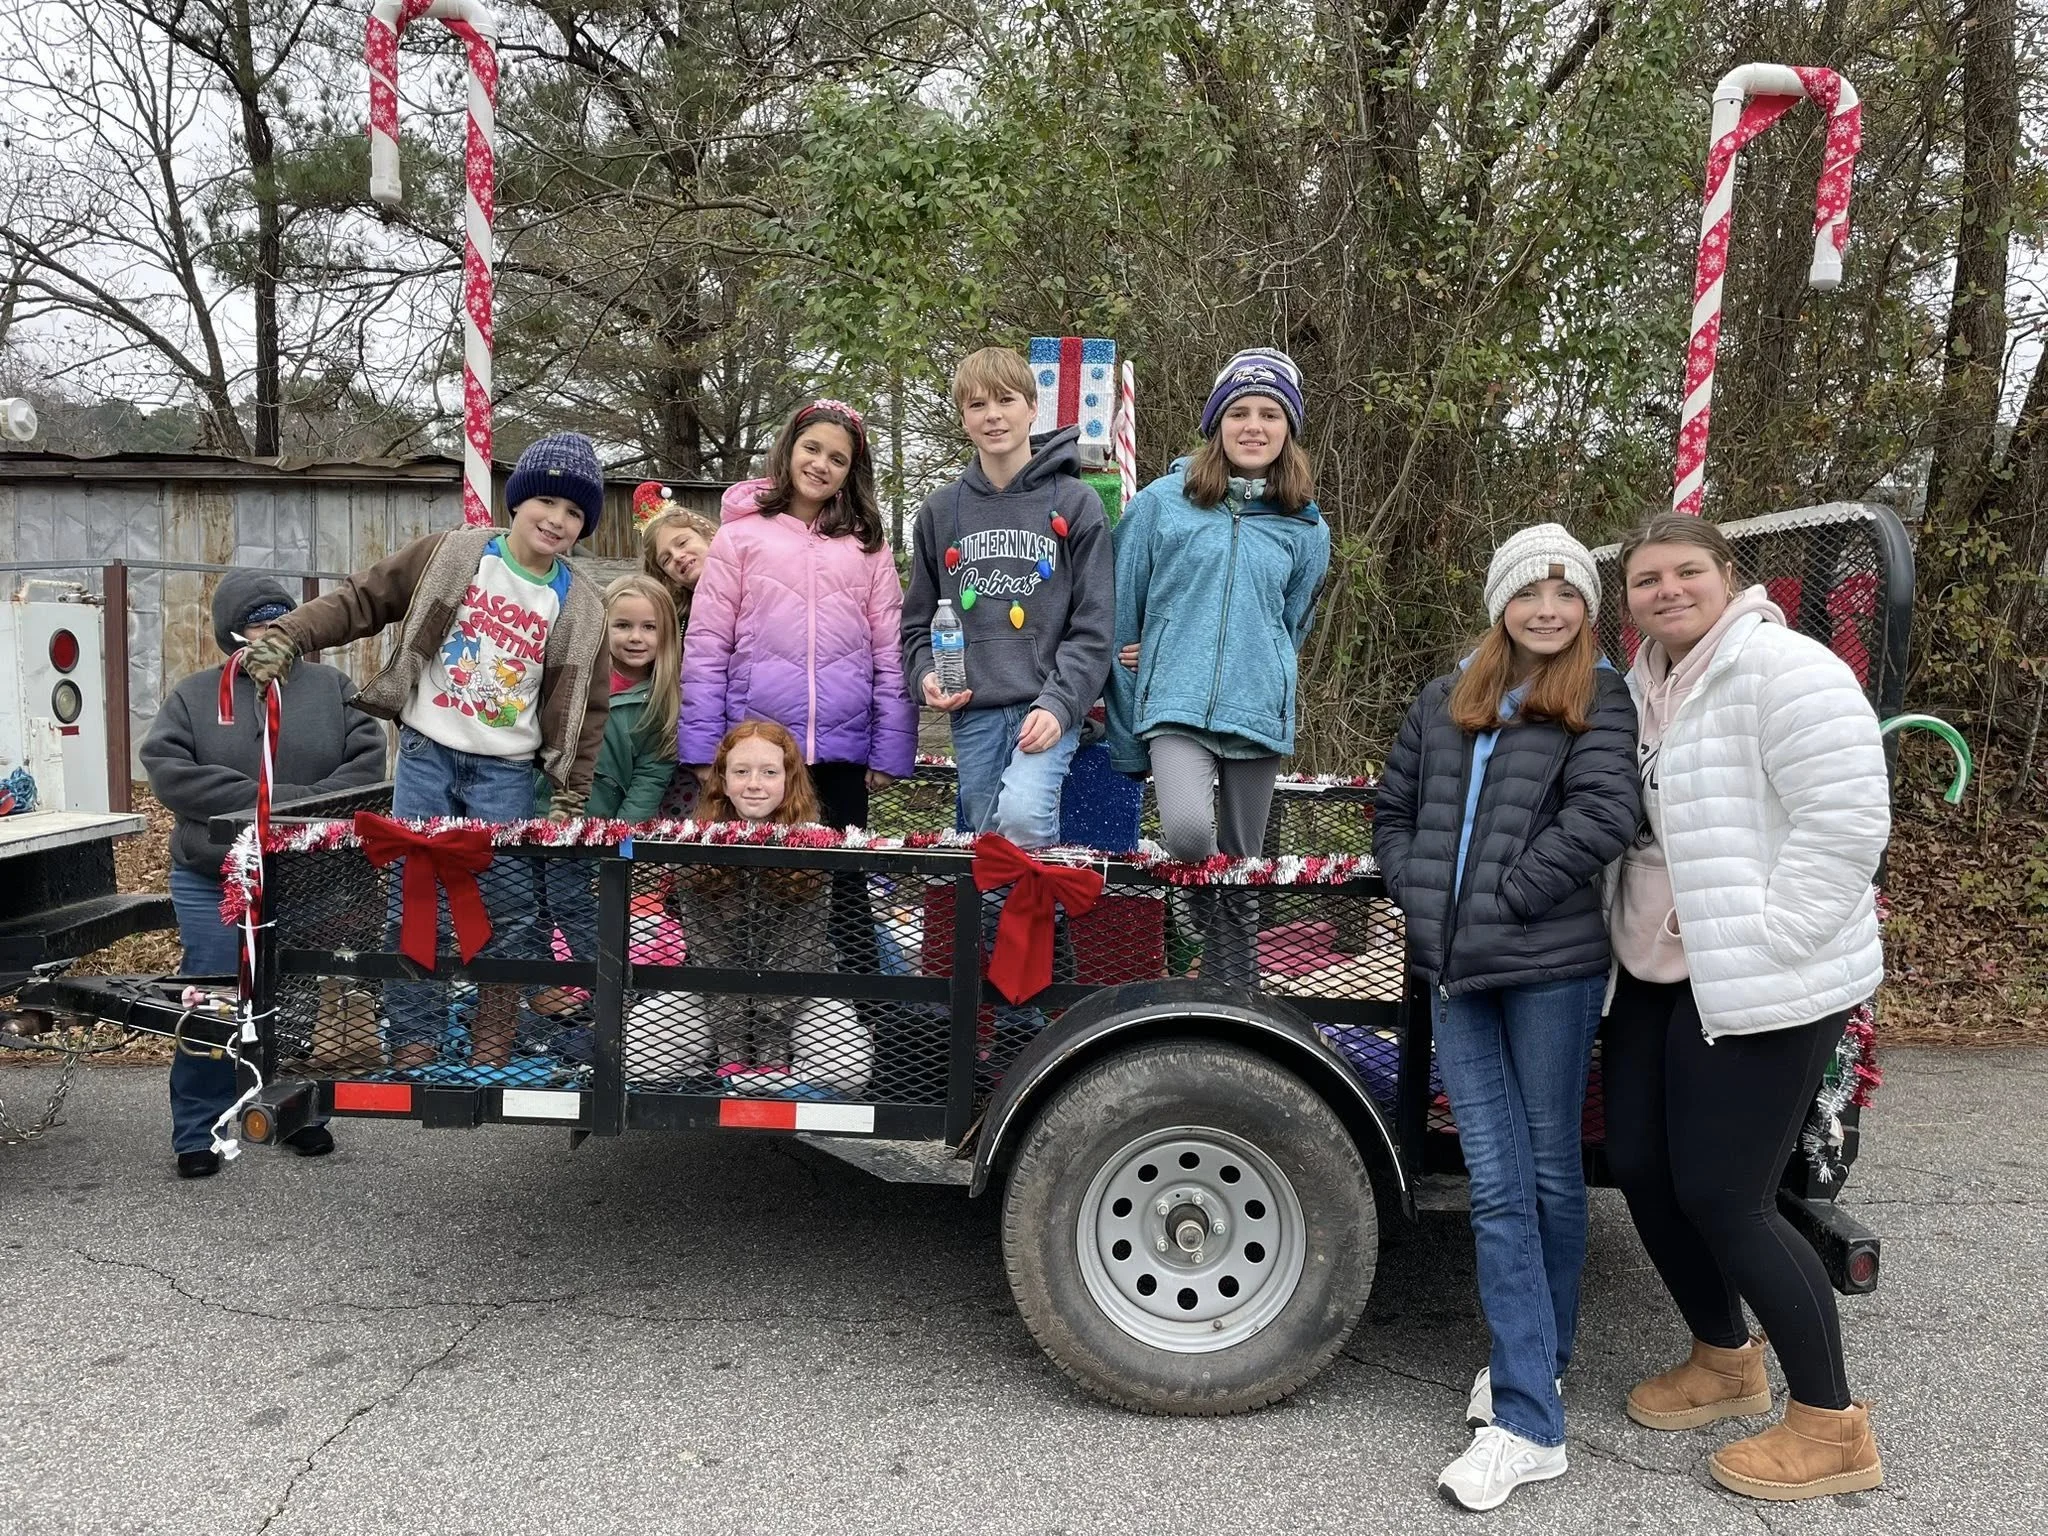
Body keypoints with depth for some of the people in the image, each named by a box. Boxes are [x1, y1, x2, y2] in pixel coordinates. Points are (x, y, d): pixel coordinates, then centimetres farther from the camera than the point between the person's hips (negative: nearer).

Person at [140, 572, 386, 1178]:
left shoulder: (331, 687, 5)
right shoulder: (193, 696, 4)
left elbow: (366, 760, -5)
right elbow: (168, 769, -9)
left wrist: (309, 805, -20)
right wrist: (263, 799, -19)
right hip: (215, 883, -1)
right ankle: (197, 1134, 14)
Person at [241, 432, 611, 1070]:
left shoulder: (581, 608, 3)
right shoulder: (450, 556, 1)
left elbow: (586, 709, 6)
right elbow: (362, 599, 4)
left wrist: (569, 797, 1)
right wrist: (288, 634, -8)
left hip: (506, 773, 1)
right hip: (426, 755, 0)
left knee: (510, 909, -1)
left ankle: (492, 1044, 15)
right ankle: (413, 1045, 11)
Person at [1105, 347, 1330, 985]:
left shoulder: (1306, 530, 8)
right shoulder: (1161, 502, 1)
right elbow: (1122, 618, 5)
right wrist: (1126, 741, 7)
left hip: (1259, 711, 3)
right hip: (1176, 705, -3)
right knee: (1187, 831, -28)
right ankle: (1204, 909, 5)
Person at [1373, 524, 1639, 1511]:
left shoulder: (1599, 702, 0)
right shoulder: (1444, 703, 13)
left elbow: (1602, 817, -14)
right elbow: (1394, 810, 18)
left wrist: (1506, 898, -14)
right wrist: (1420, 897, 4)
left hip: (1550, 968, -3)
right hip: (1453, 970, 4)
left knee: (1548, 1173, 10)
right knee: (1498, 1186, 3)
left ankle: (1534, 1362, 27)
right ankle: (1528, 1423, 9)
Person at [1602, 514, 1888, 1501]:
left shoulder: (1786, 670, -14)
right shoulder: (1641, 689, 12)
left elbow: (1846, 820, -21)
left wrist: (1758, 938, -21)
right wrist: (1634, 937, 11)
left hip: (1763, 986, -9)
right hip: (1656, 975, 9)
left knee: (1722, 1198, -5)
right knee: (1639, 1169, 13)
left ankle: (1832, 1427, 15)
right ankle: (1724, 1361, 35)